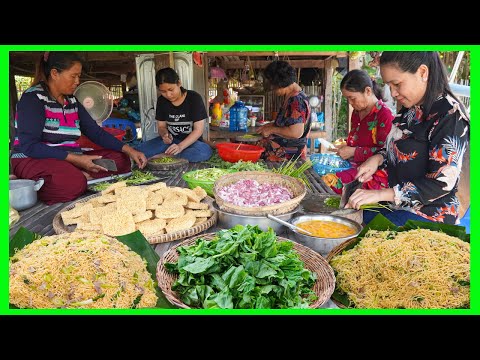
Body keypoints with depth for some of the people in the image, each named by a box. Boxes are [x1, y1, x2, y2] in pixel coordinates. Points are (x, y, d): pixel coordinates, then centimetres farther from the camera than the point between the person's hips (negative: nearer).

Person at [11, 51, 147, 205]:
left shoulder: (72, 100, 11)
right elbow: (29, 146, -19)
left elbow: (96, 132, 9)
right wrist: (76, 159, -24)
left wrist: (129, 150, -4)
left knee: (120, 159, -8)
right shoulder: (33, 98, -9)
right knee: (73, 183, -39)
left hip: (70, 159, 7)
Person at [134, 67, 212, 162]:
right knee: (139, 151, -22)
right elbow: (161, 126, 9)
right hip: (170, 140, 2)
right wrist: (165, 134, -17)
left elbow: (198, 129, -15)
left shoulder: (194, 98, -10)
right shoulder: (162, 101, 3)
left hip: (191, 141, -2)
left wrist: (180, 146, -29)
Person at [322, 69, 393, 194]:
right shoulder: (356, 113, 17)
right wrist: (345, 147, 10)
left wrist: (354, 152, -15)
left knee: (330, 181, -30)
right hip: (355, 167, 8)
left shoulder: (384, 114, -10)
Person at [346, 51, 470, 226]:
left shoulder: (450, 115, -18)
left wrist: (381, 194, -26)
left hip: (427, 214, -7)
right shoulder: (410, 109, 5)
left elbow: (442, 183, -21)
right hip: (398, 204, 7)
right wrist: (378, 158, -4)